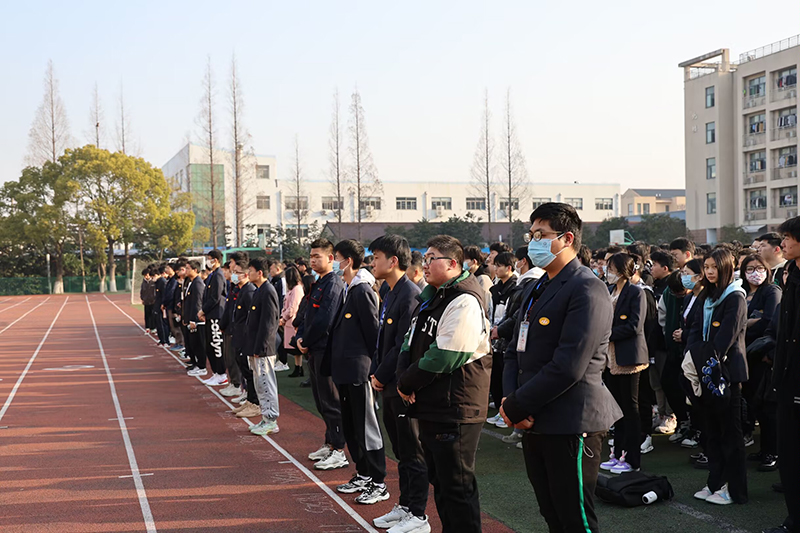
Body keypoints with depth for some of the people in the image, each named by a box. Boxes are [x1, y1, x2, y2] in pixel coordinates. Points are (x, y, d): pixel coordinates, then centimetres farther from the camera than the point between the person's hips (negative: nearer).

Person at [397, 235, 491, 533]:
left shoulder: (465, 302, -18)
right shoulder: (431, 297, 13)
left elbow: (443, 357, -22)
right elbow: (412, 341, 16)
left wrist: (407, 384, -11)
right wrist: (404, 378, -3)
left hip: (455, 410, -10)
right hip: (430, 407, 10)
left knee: (457, 486, -2)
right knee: (439, 481, 19)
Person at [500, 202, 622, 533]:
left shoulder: (587, 290, -15)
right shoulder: (535, 289, 15)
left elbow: (568, 366, -23)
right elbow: (516, 351, 15)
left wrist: (515, 407, -15)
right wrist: (510, 400, -4)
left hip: (571, 425, -9)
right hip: (534, 424, 9)